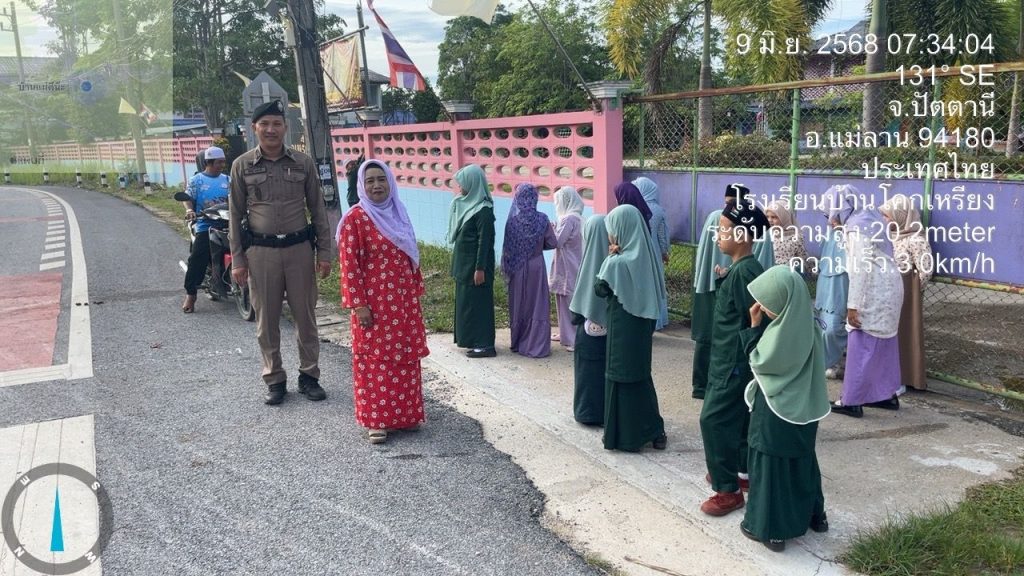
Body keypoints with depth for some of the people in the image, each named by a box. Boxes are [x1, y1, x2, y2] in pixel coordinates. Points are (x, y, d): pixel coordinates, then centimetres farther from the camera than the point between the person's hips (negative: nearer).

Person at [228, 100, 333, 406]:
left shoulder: (303, 162, 3)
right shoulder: (242, 165, 2)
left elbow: (318, 209, 6)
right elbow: (236, 215, 5)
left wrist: (324, 252, 2)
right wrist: (237, 260, 1)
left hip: (299, 248, 0)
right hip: (261, 251, 0)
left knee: (305, 316, 6)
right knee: (267, 320, 6)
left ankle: (308, 376, 19)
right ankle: (274, 380, 18)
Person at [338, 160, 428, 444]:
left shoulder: (398, 213, 10)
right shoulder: (355, 218, -9)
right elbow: (348, 264, -12)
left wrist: (416, 292, 14)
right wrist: (359, 304, -15)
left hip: (404, 300, 6)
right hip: (374, 302, -6)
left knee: (405, 358, 12)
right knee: (375, 359, 2)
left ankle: (404, 414, 25)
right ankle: (375, 420, 12)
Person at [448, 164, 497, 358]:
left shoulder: (483, 210, -18)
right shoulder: (465, 204, 8)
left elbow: (484, 240, -20)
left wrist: (480, 268, -21)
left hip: (474, 263, -9)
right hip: (463, 262, 9)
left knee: (477, 301, -3)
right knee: (465, 299, 16)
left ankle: (485, 344, 4)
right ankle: (470, 338, 27)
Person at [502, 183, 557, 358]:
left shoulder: (512, 220, -10)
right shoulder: (542, 220, -10)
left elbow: (507, 247, -5)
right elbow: (552, 244, -5)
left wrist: (506, 270, 7)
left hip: (517, 268, 1)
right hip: (536, 267, -1)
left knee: (519, 304, 13)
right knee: (537, 305, 5)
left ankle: (518, 343, 23)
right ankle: (537, 345, 4)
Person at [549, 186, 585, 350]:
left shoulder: (569, 219, -18)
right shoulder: (576, 217, 12)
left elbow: (557, 241, -19)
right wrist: (555, 228, 5)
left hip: (568, 268, -10)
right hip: (569, 267, 10)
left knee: (569, 302, -5)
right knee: (564, 301, 18)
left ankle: (574, 339, -2)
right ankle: (566, 333, 28)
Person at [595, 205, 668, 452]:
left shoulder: (618, 262, -21)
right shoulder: (645, 256, 0)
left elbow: (600, 289, -9)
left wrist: (610, 258, -8)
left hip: (622, 329, -7)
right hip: (641, 325, 7)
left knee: (622, 377, 5)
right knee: (640, 375, 18)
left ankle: (625, 435, 14)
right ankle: (651, 431, 25)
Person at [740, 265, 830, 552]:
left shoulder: (780, 333, -27)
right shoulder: (806, 326, -3)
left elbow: (758, 362, -14)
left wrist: (755, 326, -12)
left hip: (775, 413, -8)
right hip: (803, 409, 8)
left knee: (771, 466, 6)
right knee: (802, 460, 24)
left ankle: (770, 529, 16)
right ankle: (814, 514, 40)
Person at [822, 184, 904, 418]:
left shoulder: (857, 227, -18)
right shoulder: (869, 218, 11)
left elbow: (861, 269, -21)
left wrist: (853, 305, -19)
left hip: (874, 294, -10)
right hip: (886, 290, 10)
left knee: (862, 347, -4)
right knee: (883, 345, 15)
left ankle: (852, 401, 1)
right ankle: (887, 394, 24)